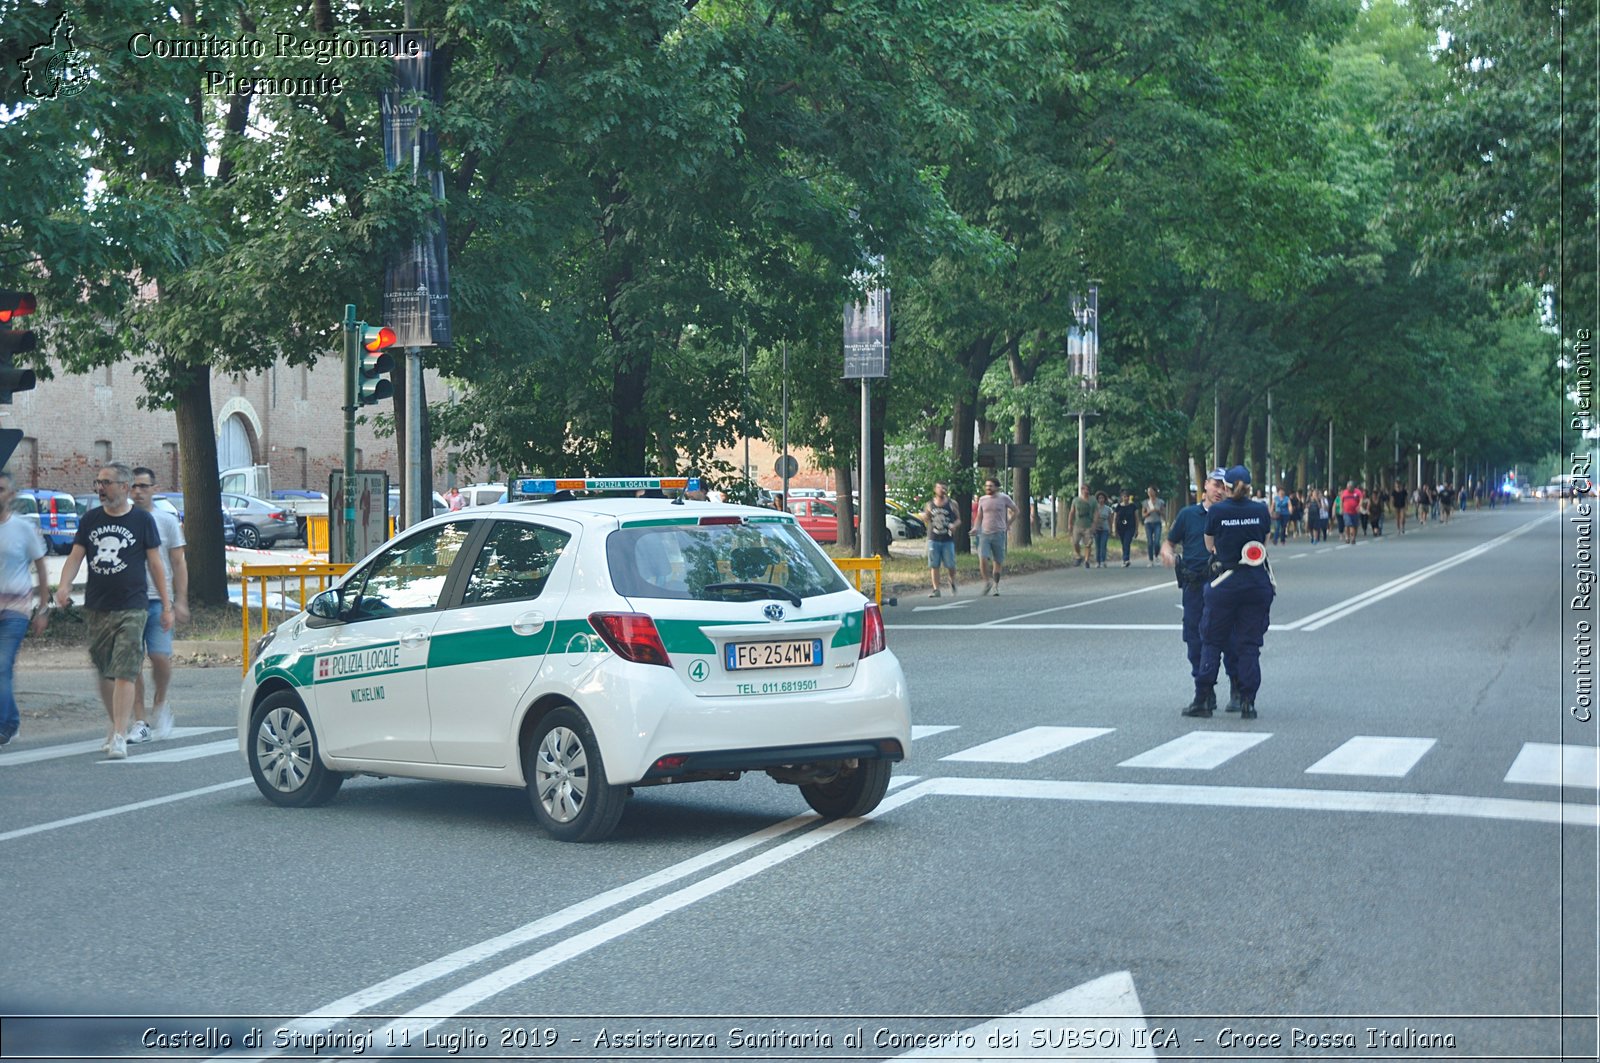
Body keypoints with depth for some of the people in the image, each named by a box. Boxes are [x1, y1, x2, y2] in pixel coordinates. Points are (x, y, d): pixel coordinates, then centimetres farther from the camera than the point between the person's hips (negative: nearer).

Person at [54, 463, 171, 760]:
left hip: (131, 609, -4)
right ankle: (116, 722, 29)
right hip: (97, 609, 4)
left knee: (124, 674, -12)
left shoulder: (142, 520, 0)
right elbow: (75, 555, 5)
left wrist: (166, 605, 2)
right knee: (104, 673, 12)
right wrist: (64, 585, -15)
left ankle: (119, 737, -16)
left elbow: (155, 564, 3)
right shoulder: (90, 520, 9)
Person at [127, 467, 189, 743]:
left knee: (160, 657, -11)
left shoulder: (167, 521, 5)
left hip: (158, 599, -1)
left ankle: (159, 704, 16)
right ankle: (140, 722, 5)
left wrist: (180, 601, -1)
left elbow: (179, 564, 6)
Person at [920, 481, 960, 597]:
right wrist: (925, 516, -8)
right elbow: (925, 520, 15)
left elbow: (958, 519, 8)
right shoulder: (930, 504, 8)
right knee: (934, 565, -3)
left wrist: (954, 525, -14)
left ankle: (952, 582, 28)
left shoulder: (951, 504, 3)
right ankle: (936, 590, 1)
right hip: (933, 539, 1)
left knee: (950, 565, -2)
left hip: (948, 539, -1)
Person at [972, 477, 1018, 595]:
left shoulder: (1004, 498, 0)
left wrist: (1008, 524, 6)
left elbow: (1016, 510, 11)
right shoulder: (982, 500, 8)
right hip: (984, 533, 1)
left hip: (999, 534, -1)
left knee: (998, 561, 4)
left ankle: (995, 585, 18)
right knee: (983, 559, -15)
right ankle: (987, 582, 2)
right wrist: (975, 528, -1)